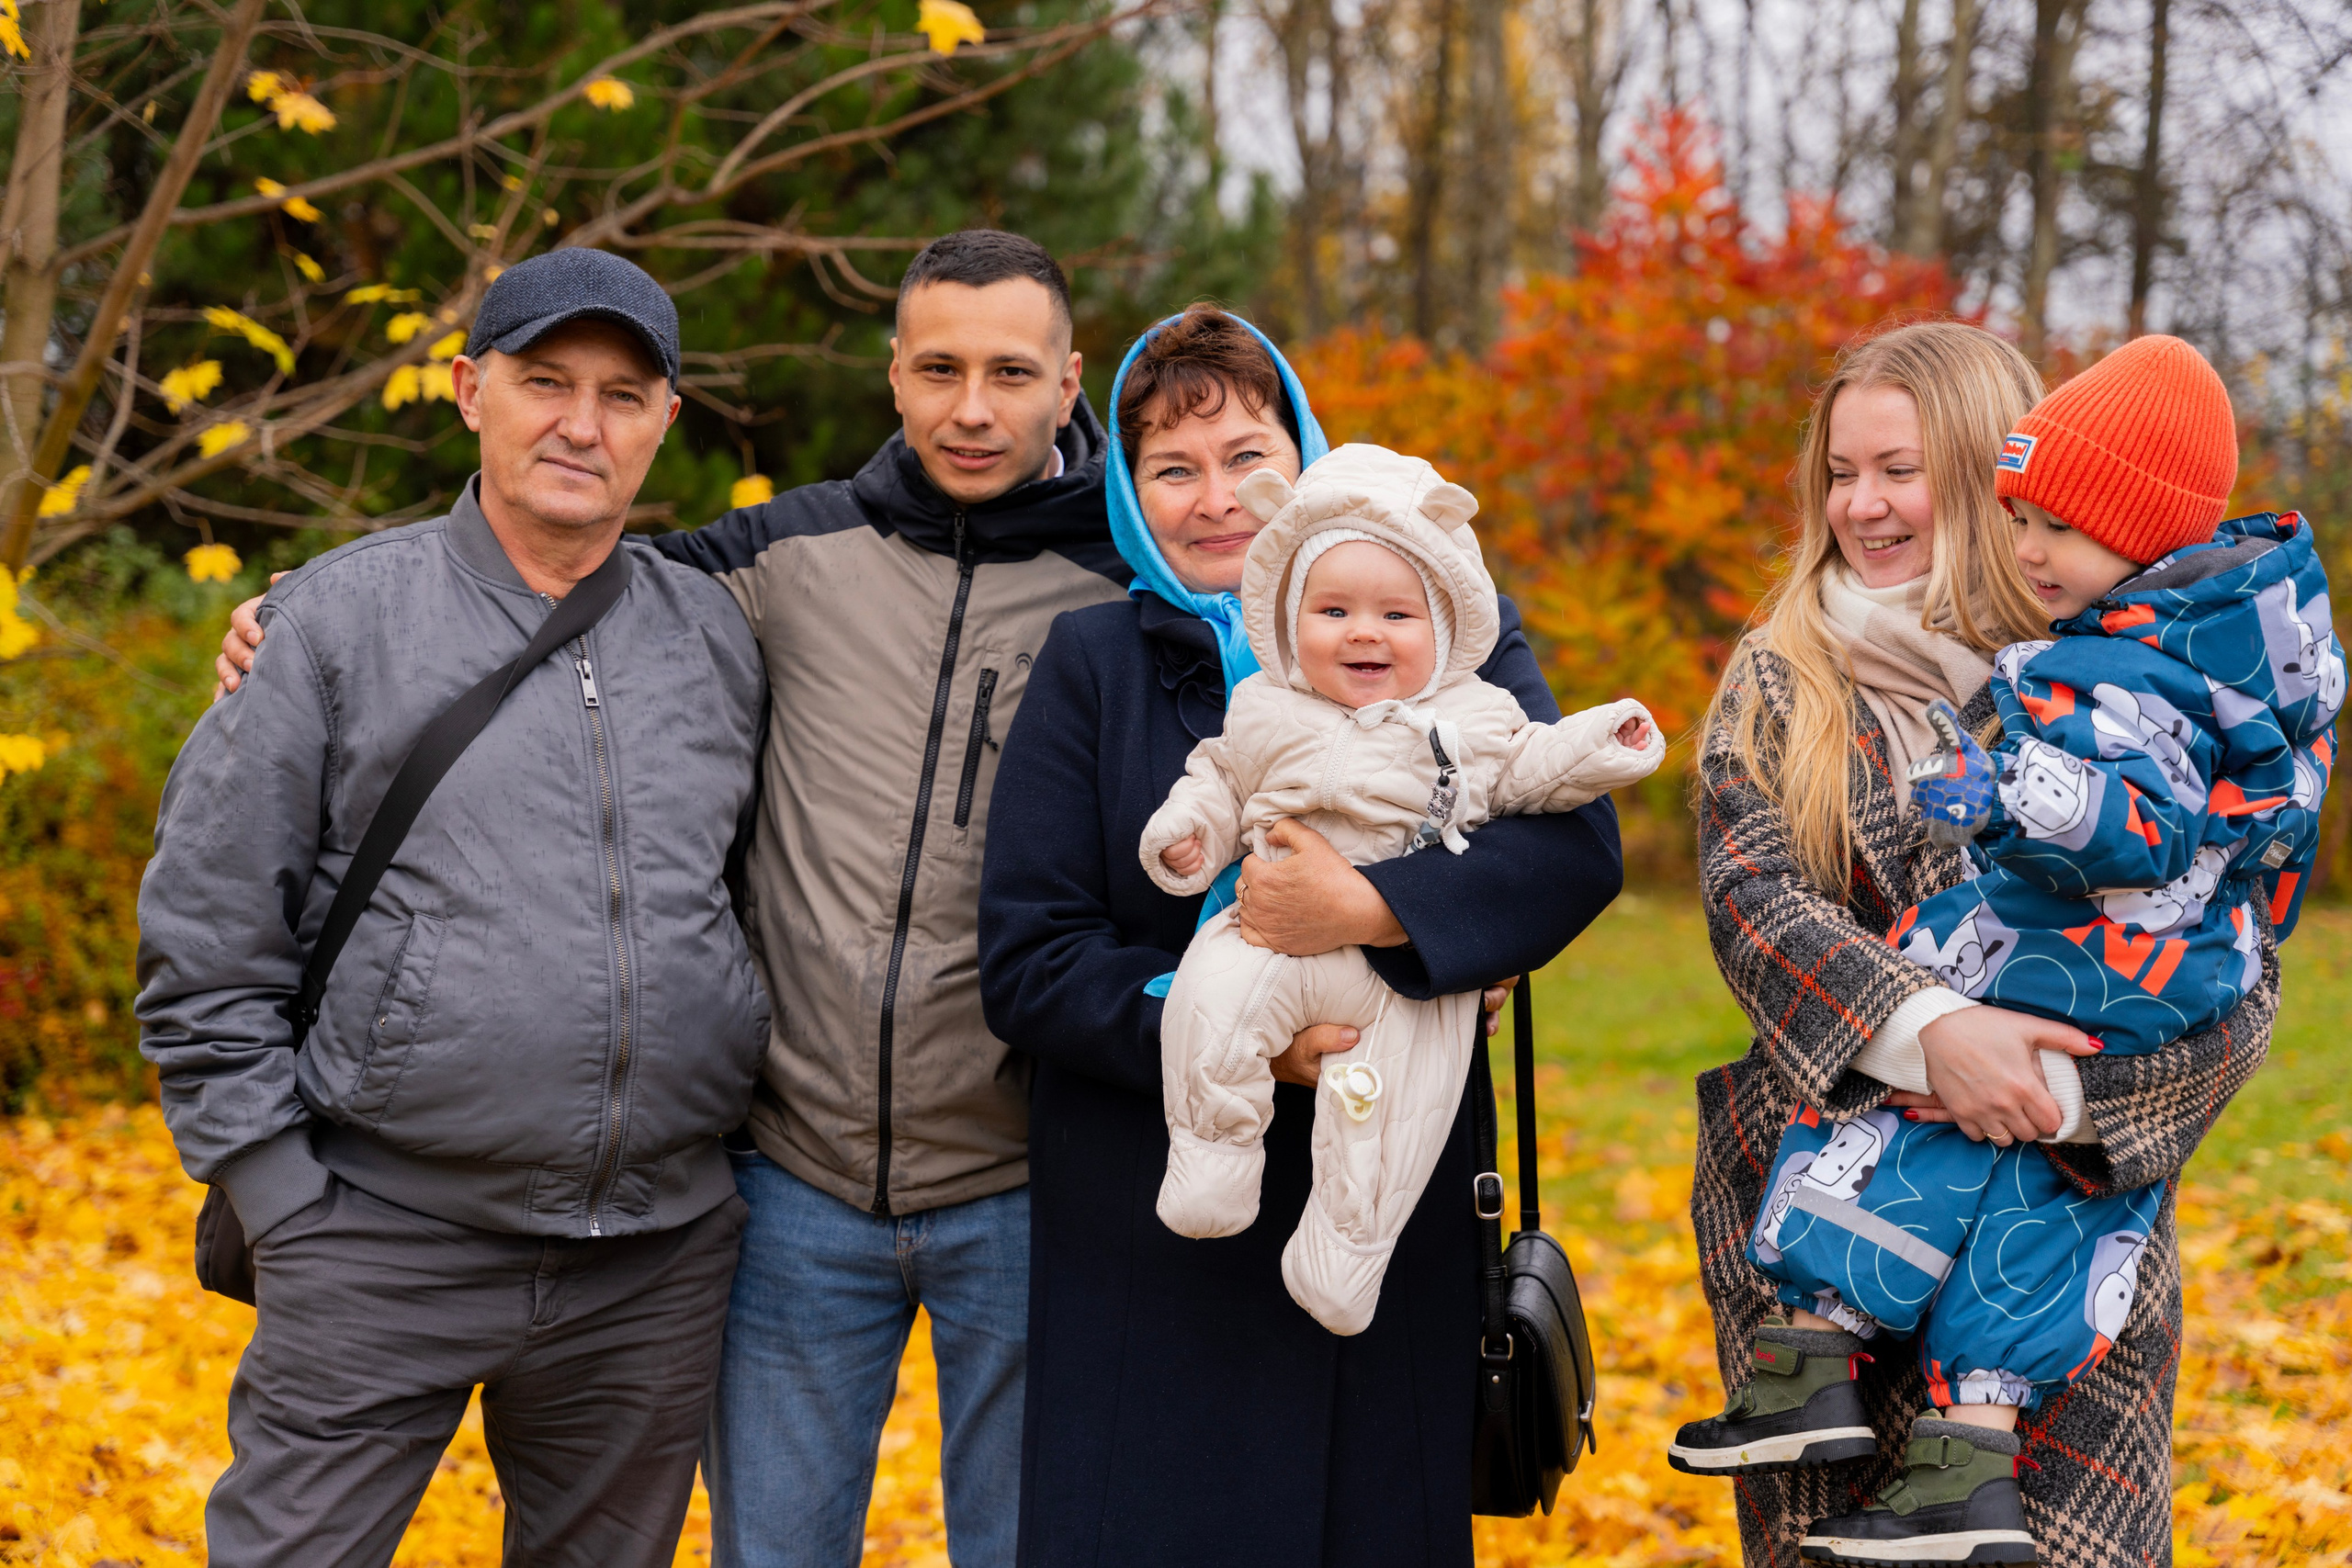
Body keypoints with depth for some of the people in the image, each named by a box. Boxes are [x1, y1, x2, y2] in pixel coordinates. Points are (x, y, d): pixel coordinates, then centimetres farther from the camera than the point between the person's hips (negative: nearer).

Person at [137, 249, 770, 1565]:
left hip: (660, 1259, 4)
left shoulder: (717, 635, 9)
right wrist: (283, 1196, -6)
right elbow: (203, 938, -2)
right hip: (389, 1246, -3)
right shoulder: (340, 618, -2)